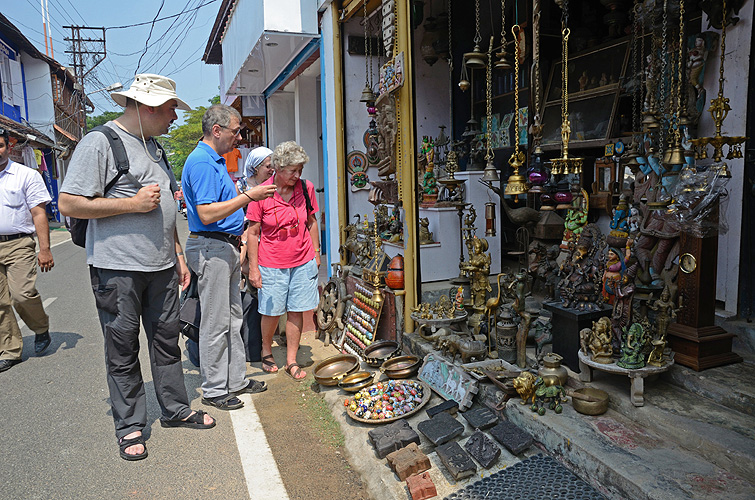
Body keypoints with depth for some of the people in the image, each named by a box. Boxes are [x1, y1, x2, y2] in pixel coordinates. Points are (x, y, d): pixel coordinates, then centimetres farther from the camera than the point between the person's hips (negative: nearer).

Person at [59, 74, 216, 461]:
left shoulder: (153, 147, 16)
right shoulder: (99, 142, -9)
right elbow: (69, 204, -14)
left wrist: (178, 255, 17)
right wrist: (133, 203, -16)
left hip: (161, 268, 7)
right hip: (118, 269, -7)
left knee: (167, 342, 14)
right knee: (123, 352, 6)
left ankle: (175, 410, 29)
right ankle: (129, 427, 21)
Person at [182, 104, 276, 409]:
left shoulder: (216, 160, 17)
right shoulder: (202, 162, -16)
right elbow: (207, 214, -24)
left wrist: (237, 240, 22)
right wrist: (248, 196, -21)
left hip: (227, 248, 10)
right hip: (212, 248, -10)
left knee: (232, 319, 15)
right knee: (215, 323, -1)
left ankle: (236, 379, 26)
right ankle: (213, 389, 12)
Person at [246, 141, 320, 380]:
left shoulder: (306, 188, -1)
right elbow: (252, 232, -6)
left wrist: (316, 253, 13)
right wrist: (253, 268, -6)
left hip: (303, 262, 3)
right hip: (271, 264, -2)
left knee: (296, 311, 7)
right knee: (272, 312, 7)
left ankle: (292, 360, 21)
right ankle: (266, 351, 36)